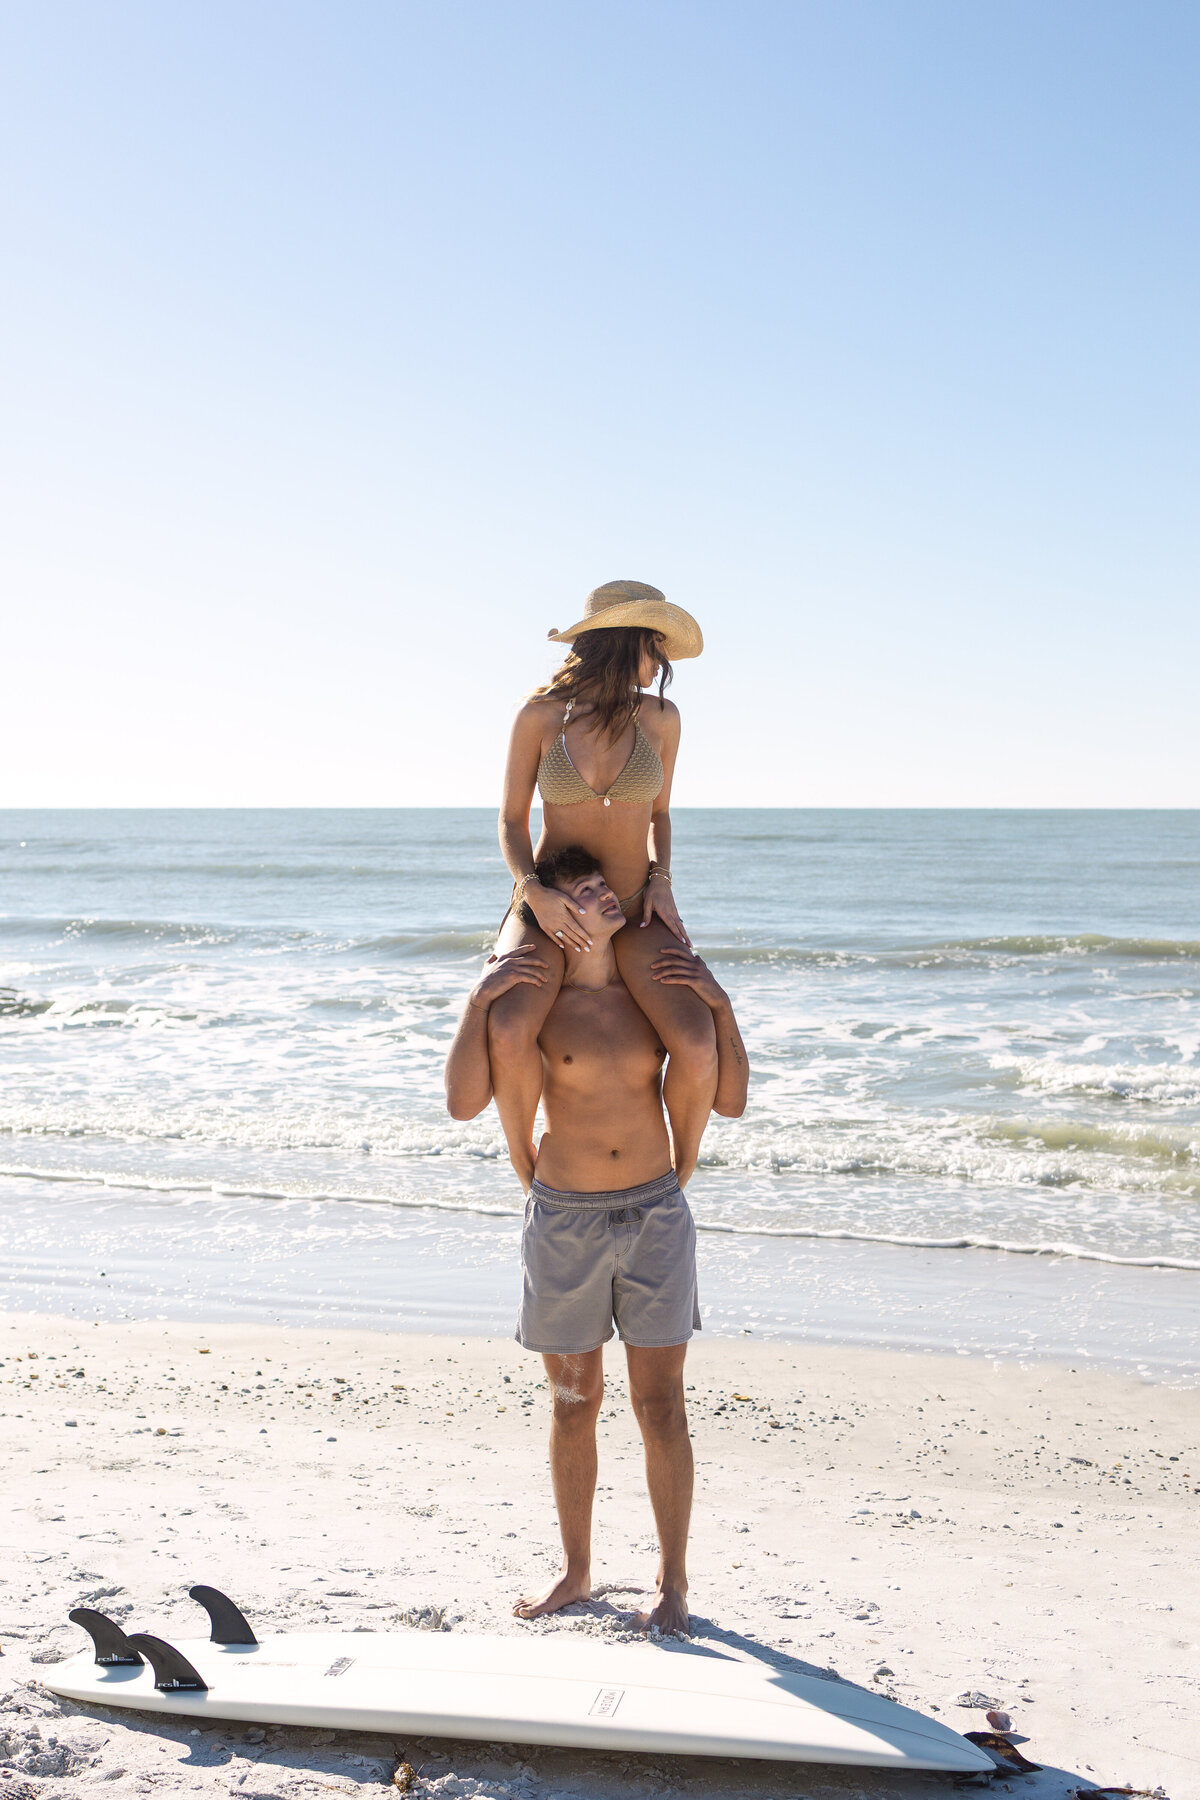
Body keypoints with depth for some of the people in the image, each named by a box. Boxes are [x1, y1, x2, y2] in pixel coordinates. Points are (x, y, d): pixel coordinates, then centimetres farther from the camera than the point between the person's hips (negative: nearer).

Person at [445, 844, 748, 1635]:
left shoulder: (660, 990, 1)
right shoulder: (531, 999, -5)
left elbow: (730, 1101, 1)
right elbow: (464, 1103, -16)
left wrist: (719, 1006, -10)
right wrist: (480, 1000, -22)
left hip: (655, 1215, 1)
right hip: (564, 1220, -1)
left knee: (661, 1405, 4)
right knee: (573, 1402, 12)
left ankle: (673, 1580, 18)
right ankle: (577, 1571, 28)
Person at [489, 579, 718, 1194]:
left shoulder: (660, 718, -2)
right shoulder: (538, 715, -8)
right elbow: (512, 821, -1)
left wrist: (660, 882, -8)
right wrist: (533, 892, -20)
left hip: (634, 913, 2)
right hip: (551, 908, -1)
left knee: (697, 1049, -25)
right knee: (508, 1033, -33)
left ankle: (681, 1170, 5)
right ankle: (523, 1160, -3)